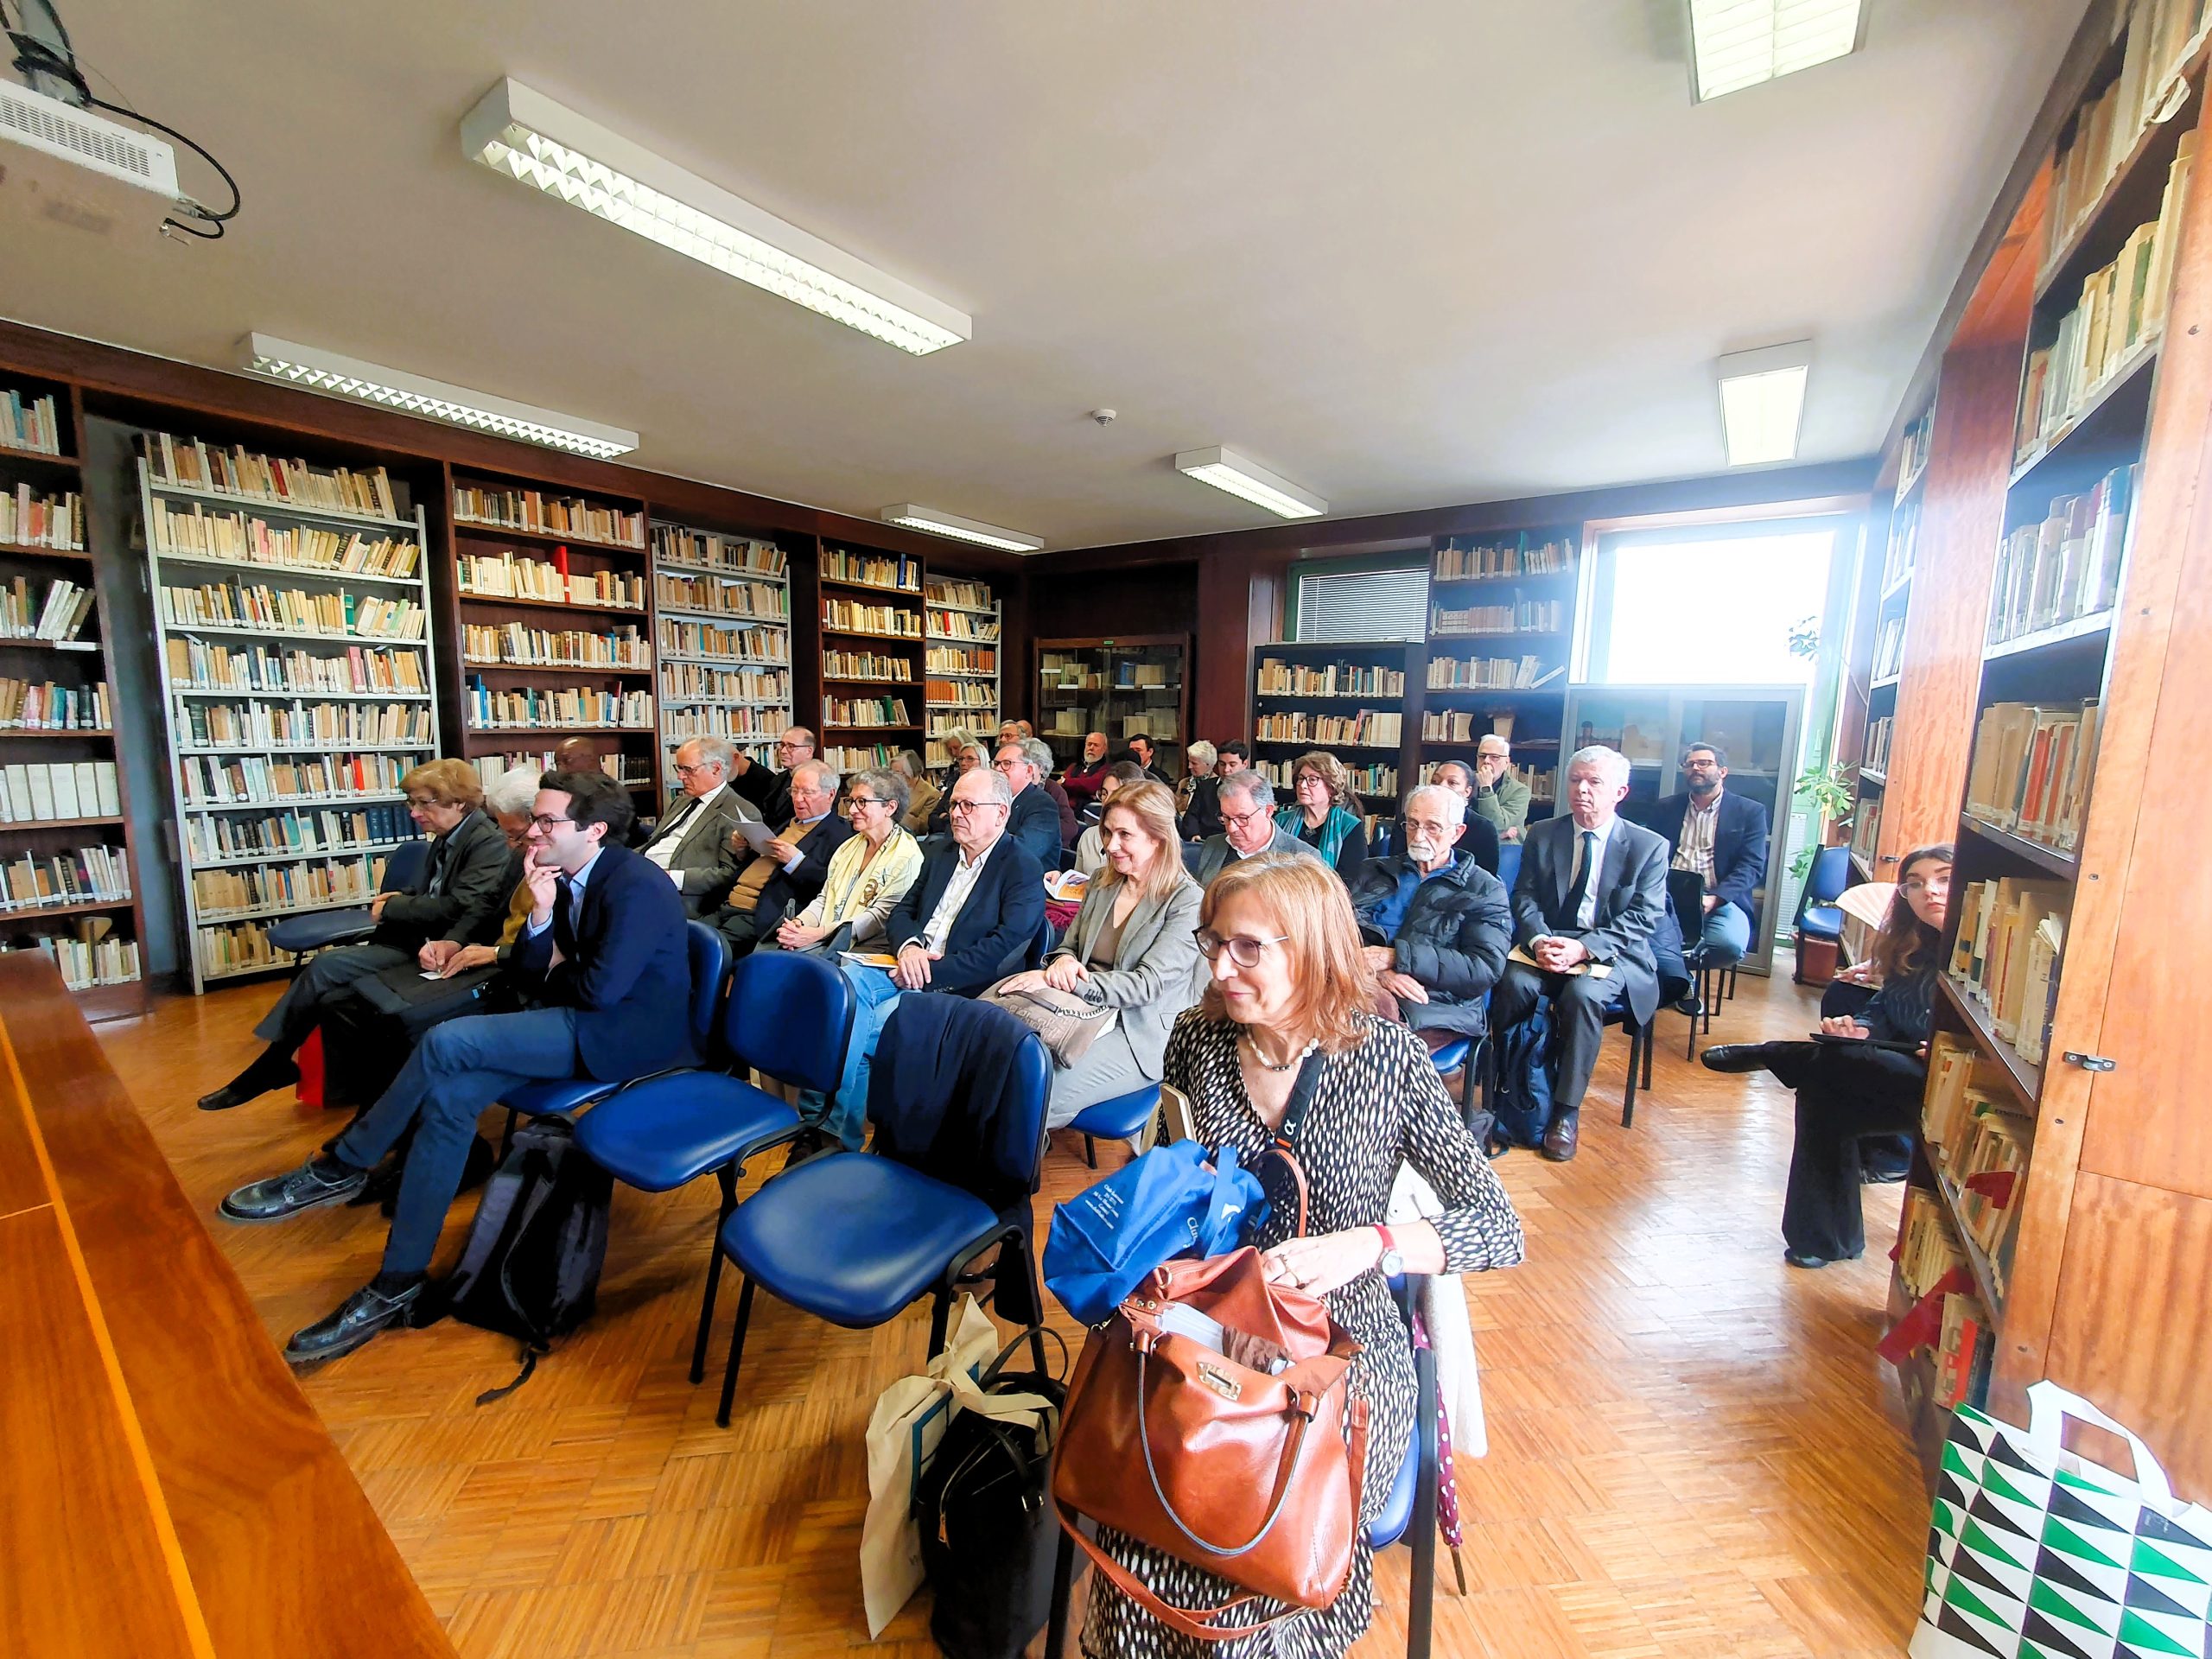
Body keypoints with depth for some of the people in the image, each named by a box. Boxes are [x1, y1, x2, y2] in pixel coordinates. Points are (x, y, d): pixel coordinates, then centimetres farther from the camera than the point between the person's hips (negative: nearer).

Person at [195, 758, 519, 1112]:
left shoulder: (488, 844, -15)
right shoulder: (448, 839, 14)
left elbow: (460, 908, -23)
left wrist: (391, 908, -10)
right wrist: (398, 901, -1)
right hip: (417, 937, 9)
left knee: (325, 968, -11)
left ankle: (271, 1066, 8)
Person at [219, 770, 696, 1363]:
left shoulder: (638, 886, -18)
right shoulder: (563, 879, 10)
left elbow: (600, 987, -23)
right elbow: (529, 980, 8)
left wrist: (549, 976, -1)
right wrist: (539, 915, -9)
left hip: (625, 1033, -9)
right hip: (577, 1021, 9)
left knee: (447, 1042, -19)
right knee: (448, 1096, -9)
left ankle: (341, 1167, 5)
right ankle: (398, 1282, 0)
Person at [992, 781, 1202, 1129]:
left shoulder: (1187, 901, -9)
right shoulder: (1102, 883, 11)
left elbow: (1146, 984, -16)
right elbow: (1070, 943, 17)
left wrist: (1063, 981, -22)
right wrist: (1063, 961, -9)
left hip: (1138, 1037, -5)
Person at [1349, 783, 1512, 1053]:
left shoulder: (1485, 890, 12)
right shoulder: (1374, 871, 22)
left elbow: (1485, 969, -2)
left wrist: (1396, 957, -11)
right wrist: (1378, 969, -14)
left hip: (1434, 1008, -3)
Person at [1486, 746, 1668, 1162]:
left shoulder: (1649, 847, 1)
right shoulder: (1541, 835, 9)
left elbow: (1642, 918, -7)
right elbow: (1525, 898, 4)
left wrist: (1583, 948, -23)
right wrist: (1539, 940, -18)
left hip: (1613, 954, -2)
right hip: (1547, 945, 2)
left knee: (1583, 994, -33)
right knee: (1514, 982, -29)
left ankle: (1566, 1113, -18)